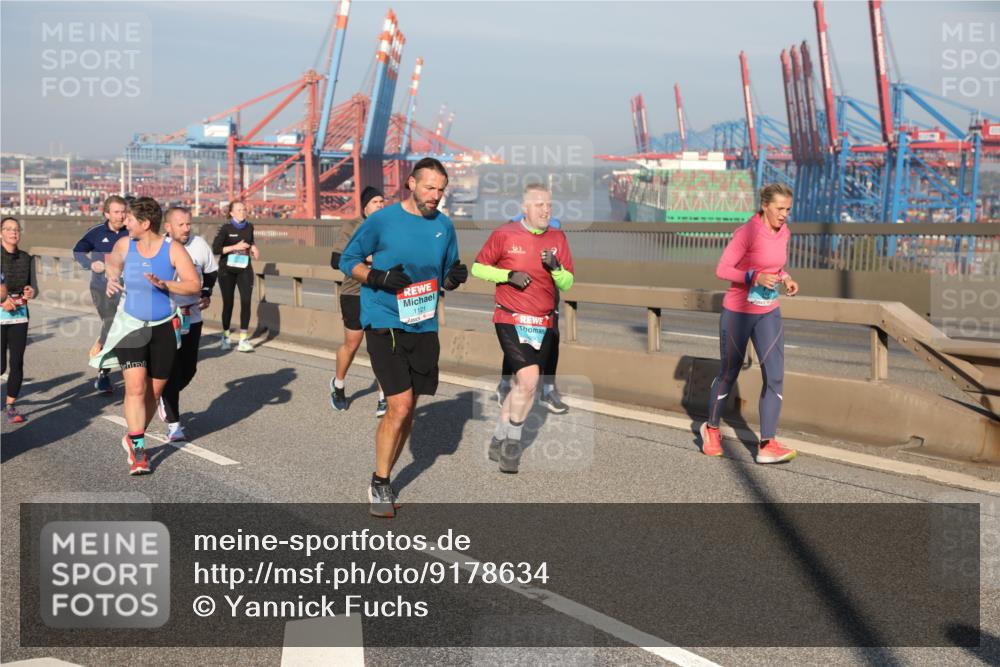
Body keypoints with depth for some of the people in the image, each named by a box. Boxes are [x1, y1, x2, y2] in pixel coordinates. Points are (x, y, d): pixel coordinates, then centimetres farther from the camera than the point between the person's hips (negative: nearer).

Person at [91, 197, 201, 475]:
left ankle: (133, 438, 33)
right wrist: (112, 279, 4)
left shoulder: (173, 249, -10)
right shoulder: (124, 245, 0)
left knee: (153, 392, 9)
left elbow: (195, 285, -13)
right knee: (135, 387, -15)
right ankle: (138, 450, -8)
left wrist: (164, 284, -26)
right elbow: (113, 262, 24)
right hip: (131, 326, 0)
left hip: (164, 329, 0)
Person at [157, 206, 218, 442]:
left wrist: (206, 294, 3)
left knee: (189, 369, 9)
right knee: (171, 370, -5)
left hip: (192, 317, 4)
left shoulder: (199, 244, -3)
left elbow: (211, 271, 16)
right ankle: (173, 424, 3)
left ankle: (166, 399, 39)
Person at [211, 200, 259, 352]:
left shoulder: (249, 227, 5)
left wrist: (253, 247, 3)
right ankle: (226, 337, 24)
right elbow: (215, 249, -15)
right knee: (228, 304, 5)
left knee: (246, 301, -11)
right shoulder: (225, 228, -8)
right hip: (227, 270, -2)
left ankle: (244, 339, -8)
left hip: (244, 269, 3)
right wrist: (235, 247, -20)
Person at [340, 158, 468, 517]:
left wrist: (455, 277, -6)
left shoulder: (444, 226, 7)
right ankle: (379, 483, 4)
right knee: (400, 406, -14)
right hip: (384, 323, -5)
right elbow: (348, 260, 1)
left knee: (406, 410, 12)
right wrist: (378, 277, -17)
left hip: (424, 326, 5)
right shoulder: (382, 220, -6)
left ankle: (383, 478, 29)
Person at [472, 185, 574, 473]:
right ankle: (512, 442, -1)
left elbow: (568, 284, 7)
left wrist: (556, 267, -14)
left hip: (544, 324, 5)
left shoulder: (557, 238, 5)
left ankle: (498, 441, 27)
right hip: (511, 321, -5)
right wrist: (509, 275, -12)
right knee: (528, 380, -20)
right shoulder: (504, 234, -5)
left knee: (521, 385, 9)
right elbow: (478, 268, 2)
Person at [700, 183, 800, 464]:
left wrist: (785, 278, 0)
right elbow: (722, 270, -18)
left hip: (769, 313, 5)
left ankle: (767, 446, -7)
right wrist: (755, 277, -31)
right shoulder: (747, 233, -19)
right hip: (737, 312, -5)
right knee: (729, 373, 10)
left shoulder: (783, 231, 3)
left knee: (775, 376, -8)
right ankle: (711, 428, 34)